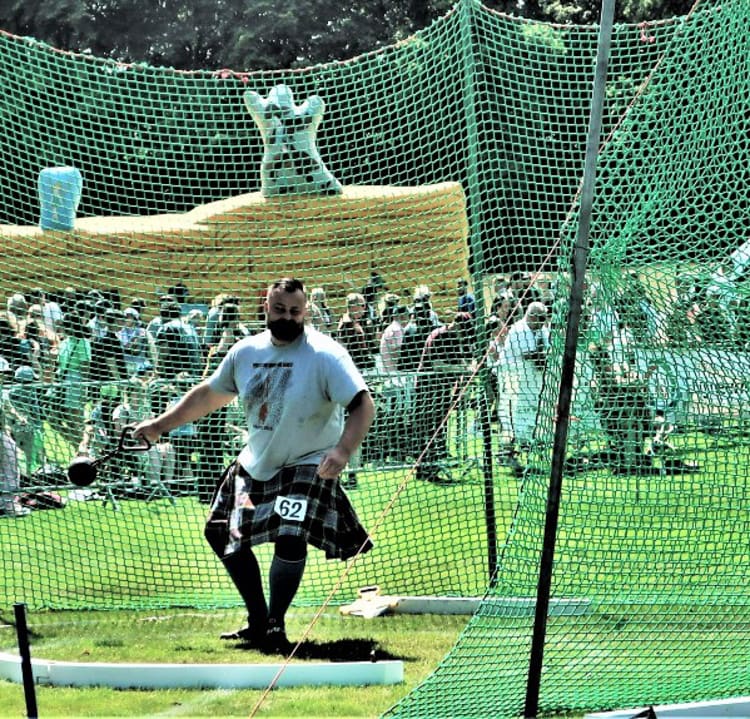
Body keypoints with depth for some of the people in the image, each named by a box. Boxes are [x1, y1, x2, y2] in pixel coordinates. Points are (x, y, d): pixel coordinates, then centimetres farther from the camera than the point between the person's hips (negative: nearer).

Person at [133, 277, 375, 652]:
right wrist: (160, 424, 18)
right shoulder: (247, 351, 1)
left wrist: (342, 451, -39)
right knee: (224, 536, 10)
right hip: (255, 463, 7)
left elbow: (363, 405, -24)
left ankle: (275, 626, -6)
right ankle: (258, 621, 24)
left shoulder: (325, 355, -17)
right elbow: (210, 393, 16)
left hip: (309, 465, -7)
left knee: (290, 537, -24)